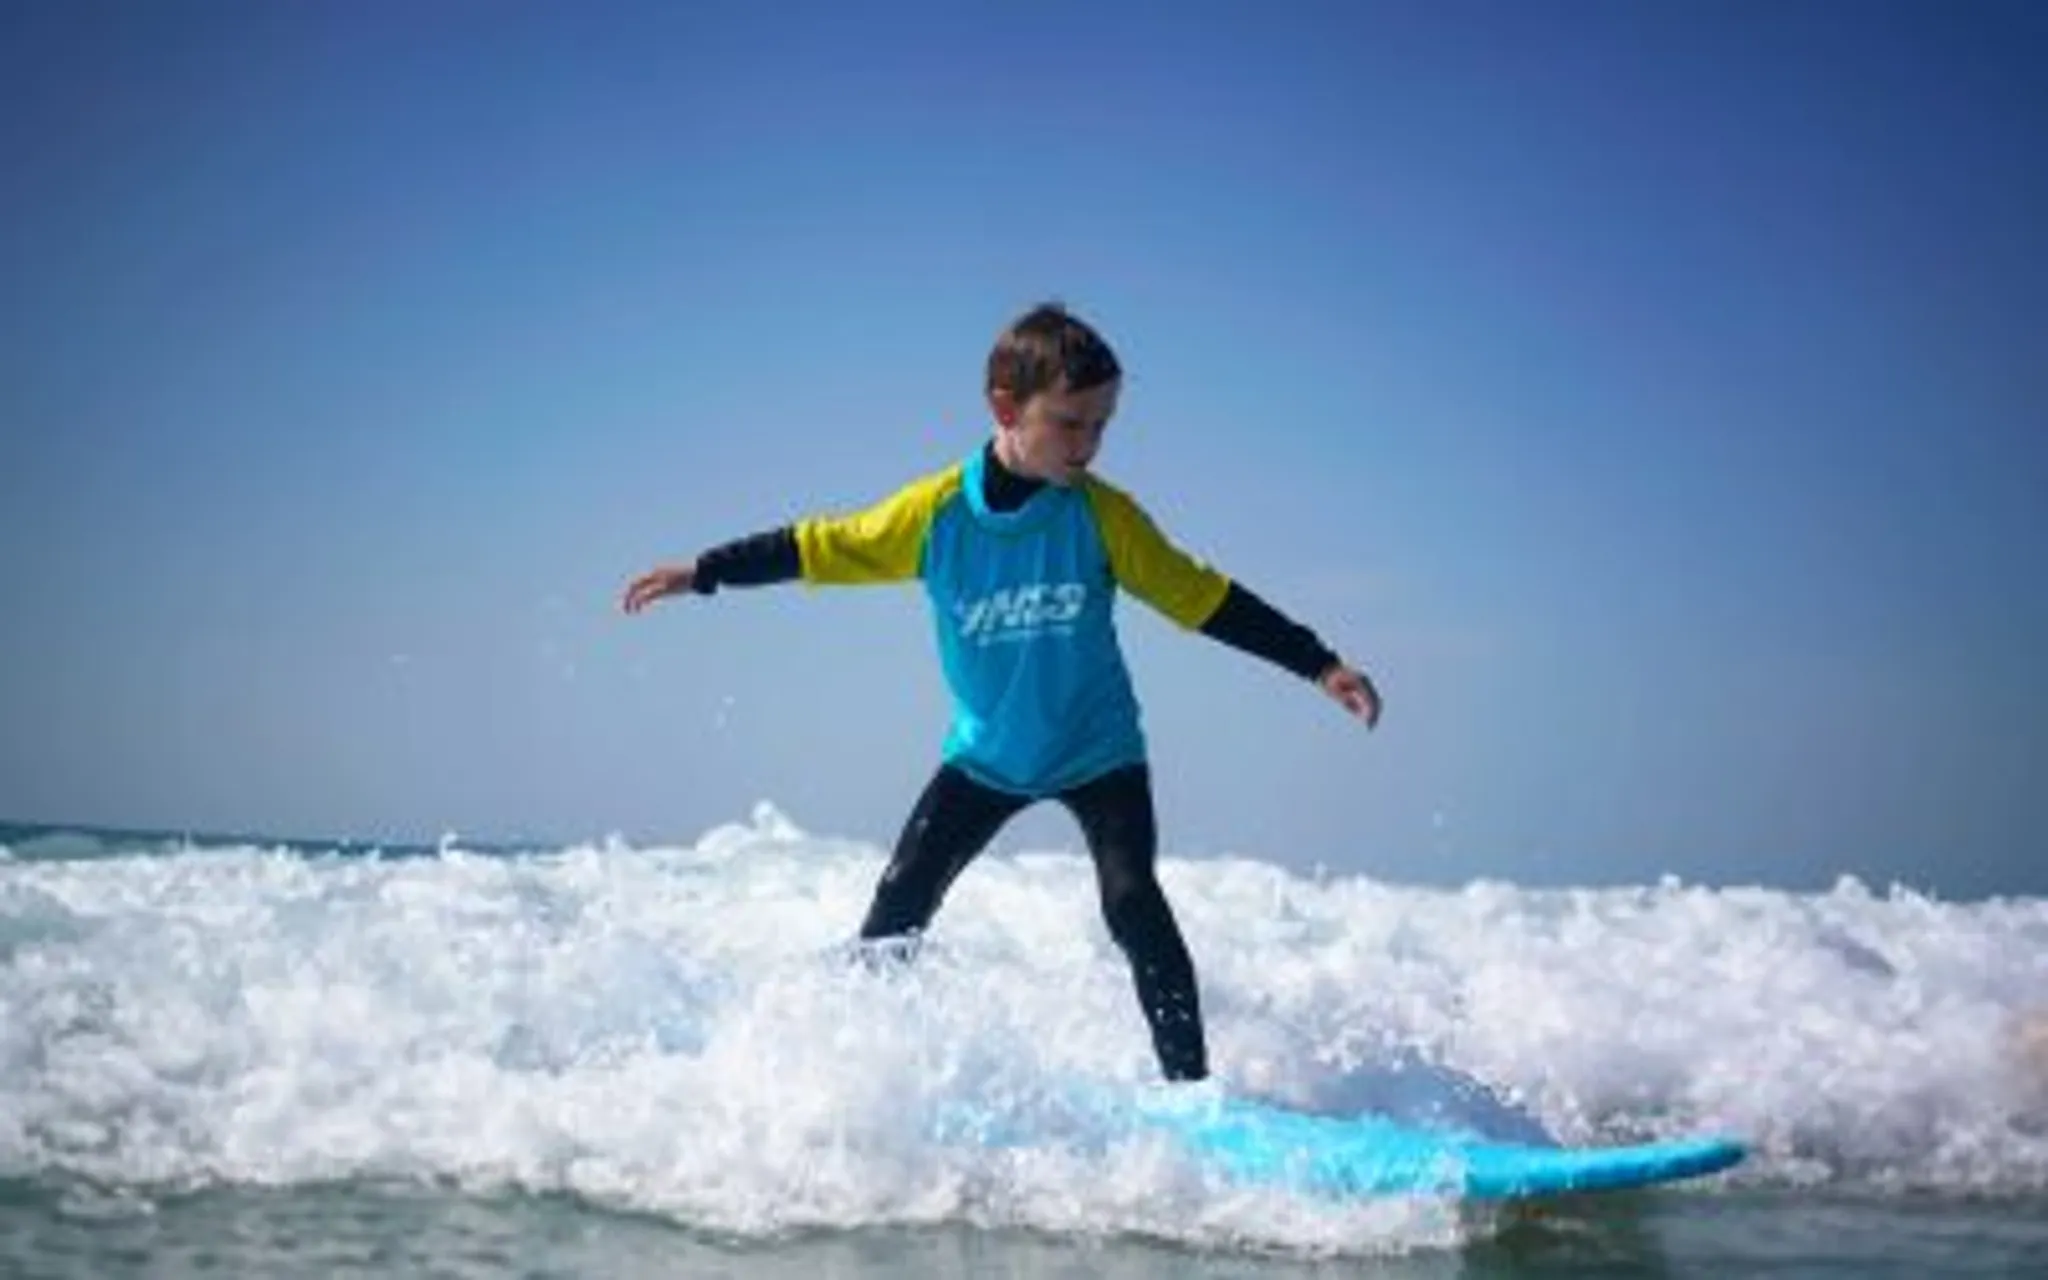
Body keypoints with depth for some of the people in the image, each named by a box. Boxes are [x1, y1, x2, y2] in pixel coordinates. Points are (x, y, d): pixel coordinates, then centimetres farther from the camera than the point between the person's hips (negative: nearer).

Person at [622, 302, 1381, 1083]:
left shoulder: (1103, 516, -17)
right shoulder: (936, 511, -16)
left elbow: (1200, 598, -11)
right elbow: (821, 549, -4)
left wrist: (1320, 666, -13)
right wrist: (700, 575, -1)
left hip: (1098, 753, -2)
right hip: (985, 755, 2)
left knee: (1132, 903, -19)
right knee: (900, 903, -2)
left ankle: (1191, 1086, -14)